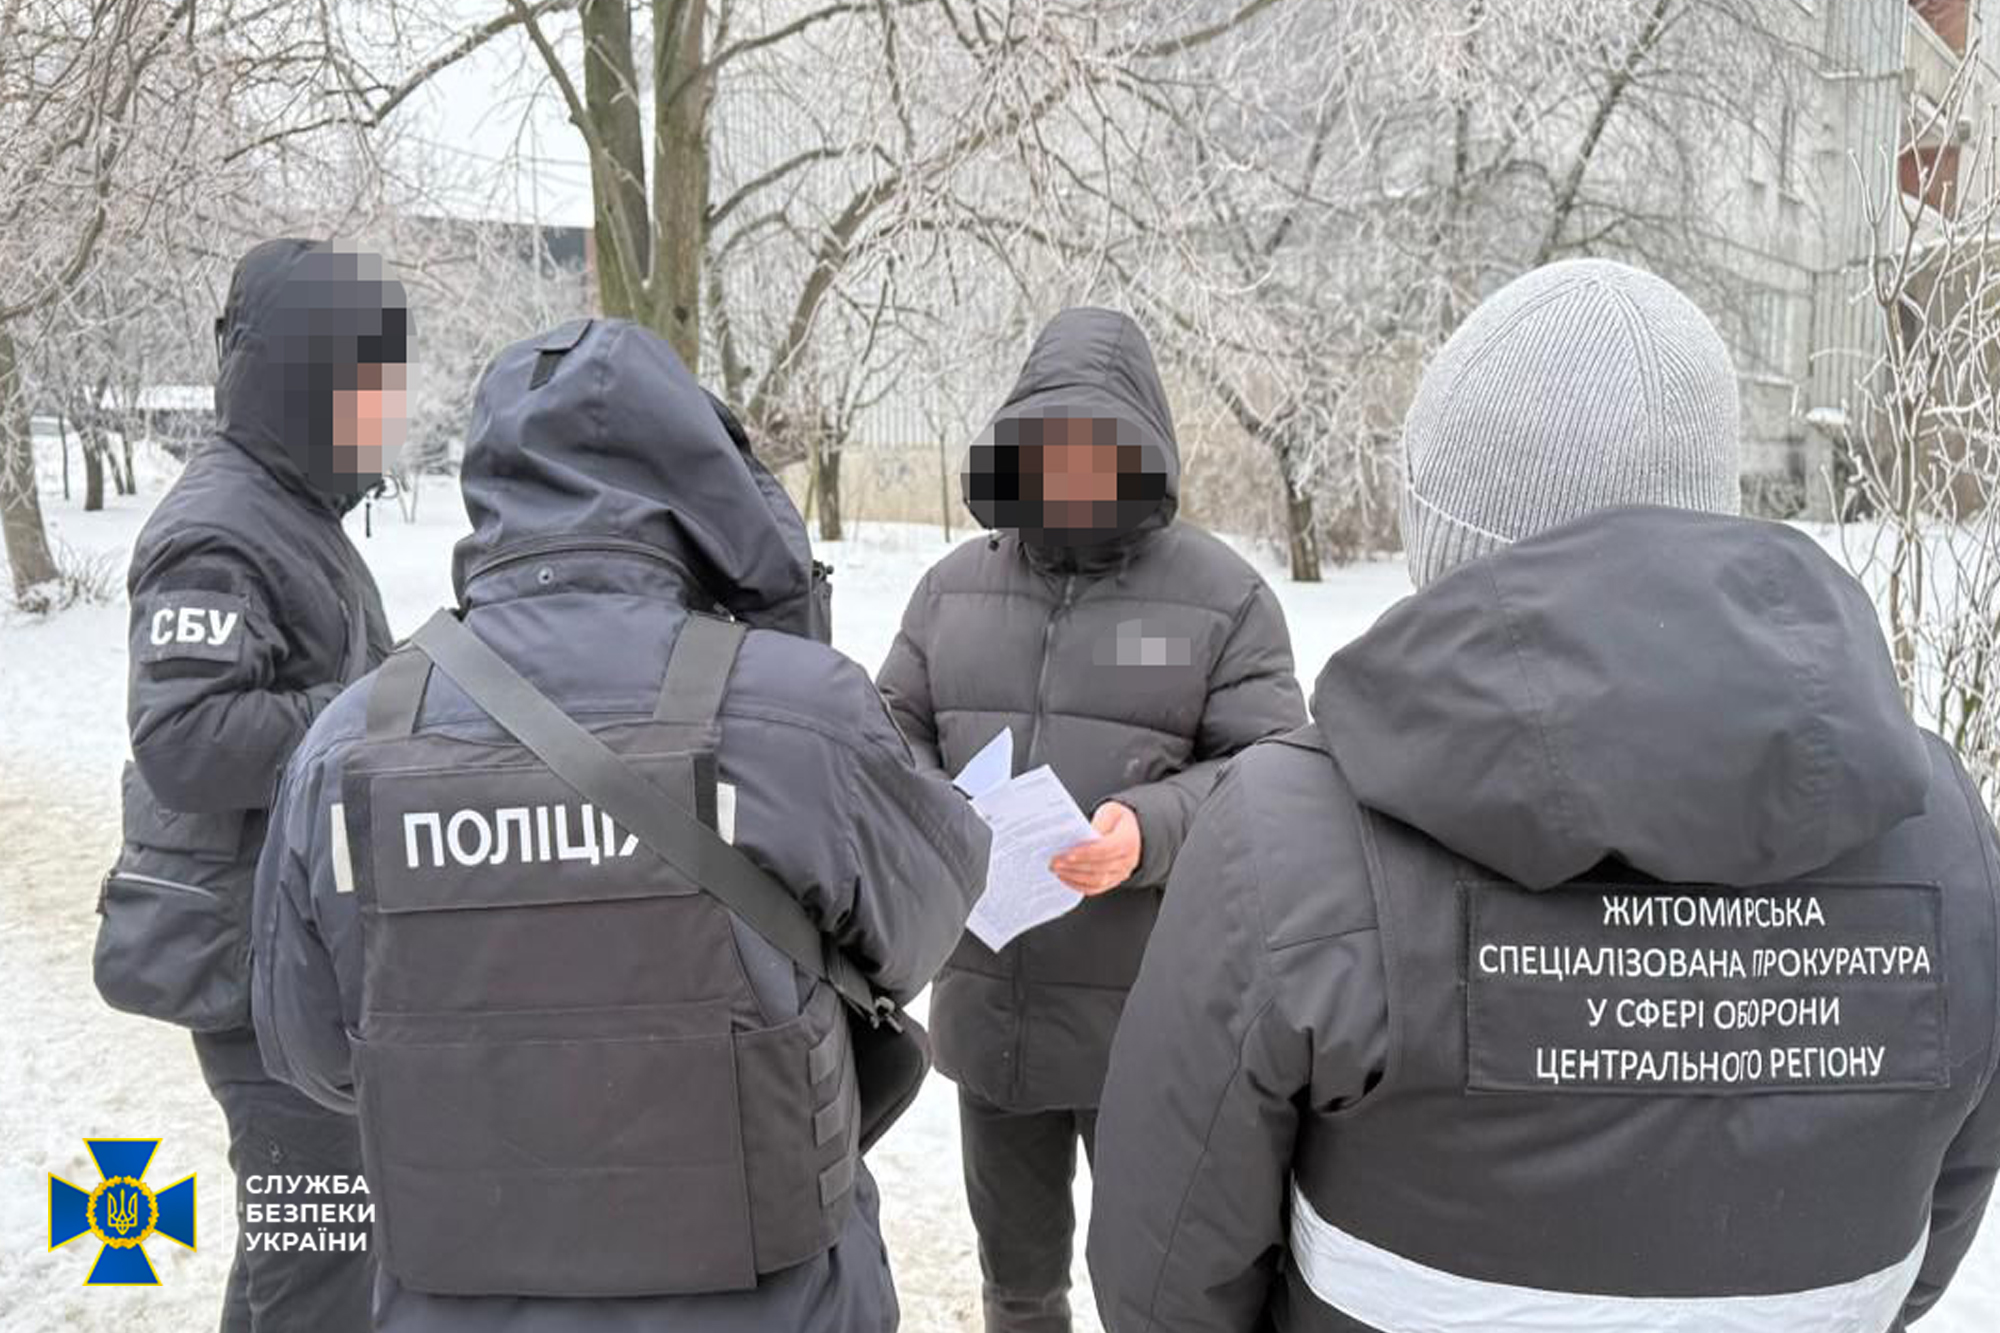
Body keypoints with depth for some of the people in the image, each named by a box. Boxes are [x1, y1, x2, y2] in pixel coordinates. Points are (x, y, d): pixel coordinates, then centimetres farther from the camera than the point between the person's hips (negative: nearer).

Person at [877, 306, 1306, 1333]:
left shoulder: (1223, 594, -6)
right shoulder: (955, 586, 6)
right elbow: (895, 729, 9)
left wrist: (1148, 833, -27)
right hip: (988, 1008, 4)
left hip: (1149, 1021, -3)